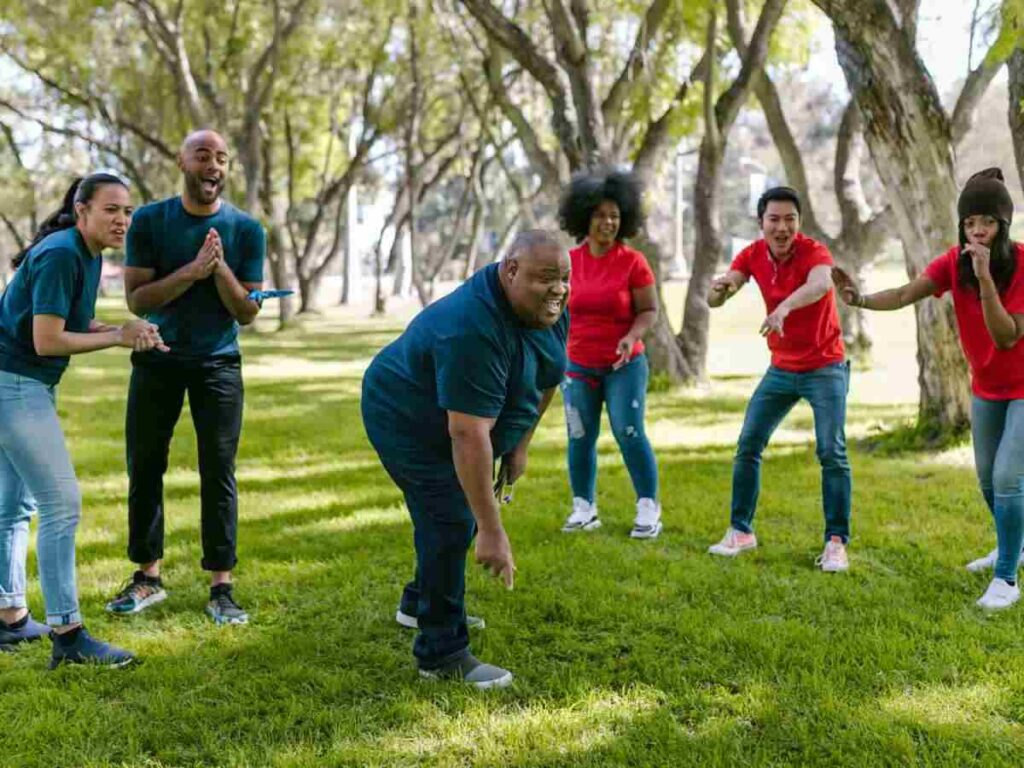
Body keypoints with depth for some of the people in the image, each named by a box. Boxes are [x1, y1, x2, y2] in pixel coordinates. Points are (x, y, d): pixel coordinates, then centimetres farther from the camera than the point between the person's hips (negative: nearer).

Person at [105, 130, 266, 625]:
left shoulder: (246, 229, -3)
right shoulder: (149, 221, -3)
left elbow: (247, 312, -3)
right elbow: (136, 300, -9)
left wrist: (221, 267, -19)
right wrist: (192, 271, -22)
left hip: (218, 363, -1)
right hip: (157, 361, 1)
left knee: (218, 473, -2)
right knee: (145, 468, 5)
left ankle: (221, 587, 3)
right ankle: (147, 577, 18)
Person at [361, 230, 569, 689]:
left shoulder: (550, 311, -11)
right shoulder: (473, 329, -38)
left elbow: (547, 377, 7)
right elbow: (468, 436, -41)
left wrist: (519, 445, 6)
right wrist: (491, 531, -41)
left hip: (457, 421, 9)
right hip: (408, 422, -9)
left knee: (465, 510, 20)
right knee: (450, 522, -16)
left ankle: (420, 601, 41)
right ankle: (441, 652, -6)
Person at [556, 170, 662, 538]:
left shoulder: (632, 262, -8)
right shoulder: (570, 260, 1)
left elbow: (649, 310, -6)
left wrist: (632, 338, -23)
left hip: (625, 365, -3)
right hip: (577, 366, 3)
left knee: (630, 433, -8)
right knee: (580, 437, 5)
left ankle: (648, 508, 3)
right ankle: (584, 508, 17)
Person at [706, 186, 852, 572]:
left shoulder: (814, 251, -20)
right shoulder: (752, 255, -5)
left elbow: (821, 284, -44)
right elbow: (715, 300, -14)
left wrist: (785, 307, -63)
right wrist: (719, 288, -39)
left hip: (825, 368, -5)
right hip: (781, 368, 5)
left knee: (832, 452, -12)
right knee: (748, 445, 4)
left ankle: (836, 542, -5)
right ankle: (741, 531, 16)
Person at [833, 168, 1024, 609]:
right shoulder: (956, 261, -13)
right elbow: (904, 295, -22)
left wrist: (985, 278, -41)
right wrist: (861, 300, -41)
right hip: (986, 387, 6)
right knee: (988, 480, 17)